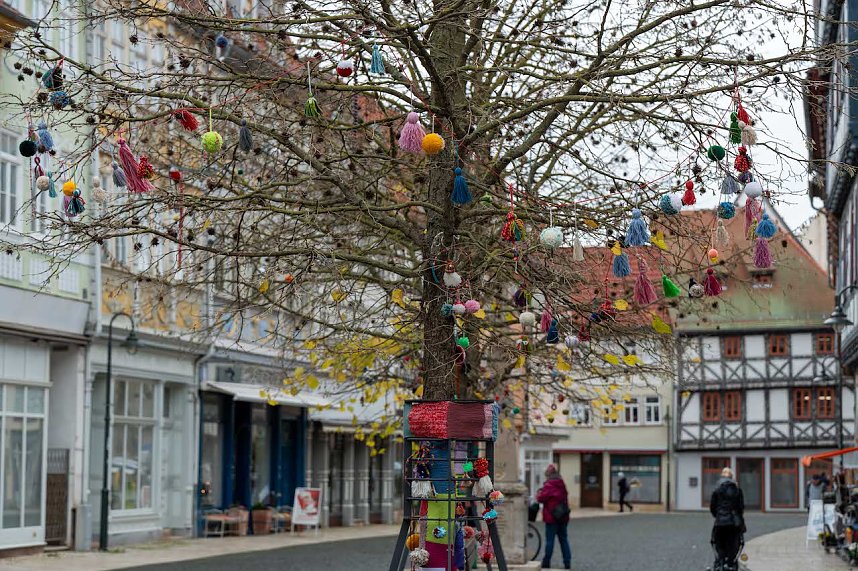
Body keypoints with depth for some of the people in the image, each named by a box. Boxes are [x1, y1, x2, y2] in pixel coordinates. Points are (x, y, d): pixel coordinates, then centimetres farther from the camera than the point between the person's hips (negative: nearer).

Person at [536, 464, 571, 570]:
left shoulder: (548, 485, -14)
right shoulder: (562, 485, 10)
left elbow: (541, 498, -16)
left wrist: (539, 493, 4)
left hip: (551, 517, -7)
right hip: (563, 517, 7)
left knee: (550, 540, -2)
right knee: (563, 539, 11)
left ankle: (546, 563, 2)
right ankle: (567, 562, 9)